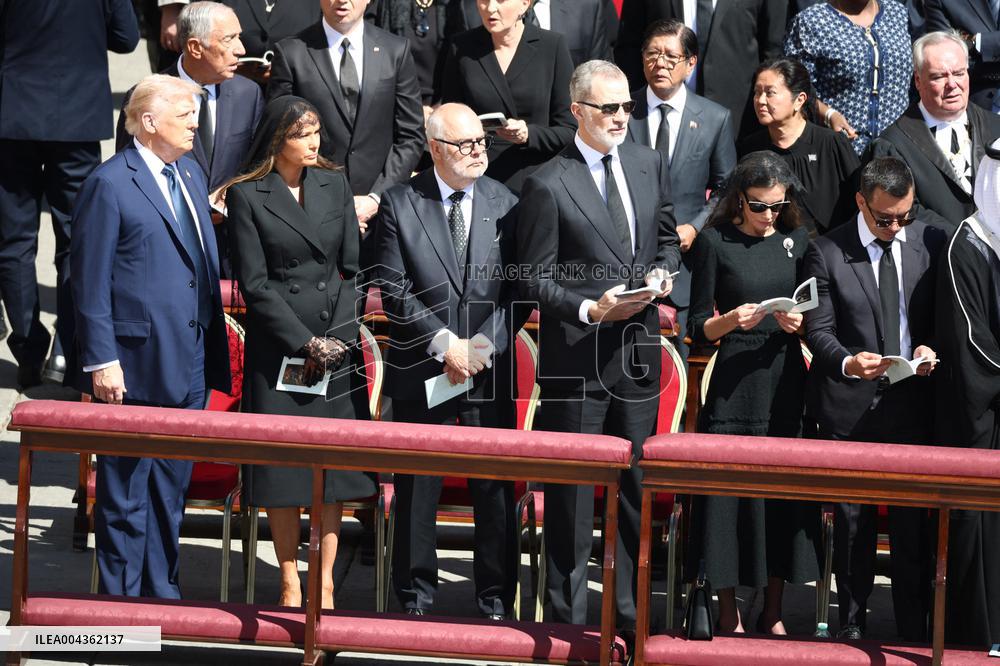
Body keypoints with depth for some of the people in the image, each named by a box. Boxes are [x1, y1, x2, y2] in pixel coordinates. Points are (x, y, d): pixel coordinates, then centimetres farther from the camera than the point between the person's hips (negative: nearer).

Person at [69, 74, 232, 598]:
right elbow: (90, 282, -12)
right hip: (136, 367, -7)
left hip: (188, 365, 8)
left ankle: (162, 590, 27)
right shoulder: (109, 184, -11)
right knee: (125, 490, 3)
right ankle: (122, 599, 11)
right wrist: (101, 360, -16)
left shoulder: (190, 173, 12)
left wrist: (212, 348, 14)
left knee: (172, 485, 16)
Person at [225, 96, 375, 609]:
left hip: (337, 344, 3)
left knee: (334, 465, 2)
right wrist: (305, 342, -12)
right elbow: (254, 283, -6)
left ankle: (325, 583, 8)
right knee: (282, 466, 0)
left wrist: (337, 338, -4)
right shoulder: (246, 195, -3)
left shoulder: (335, 186, 9)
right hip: (278, 346, -3)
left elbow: (351, 269, 9)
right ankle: (290, 582, 10)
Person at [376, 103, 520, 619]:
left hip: (490, 368, 1)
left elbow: (518, 288, 3)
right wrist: (445, 344, -12)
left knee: (495, 487, 2)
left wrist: (483, 345, -9)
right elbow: (395, 292, -5)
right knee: (417, 486, 5)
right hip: (421, 370, -1)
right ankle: (415, 595, 17)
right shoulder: (400, 204, 0)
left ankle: (496, 597, 11)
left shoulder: (505, 204, 5)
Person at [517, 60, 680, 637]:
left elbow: (668, 237, 20)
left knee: (637, 484, 12)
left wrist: (662, 272, -1)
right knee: (572, 488, 3)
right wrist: (589, 309, -21)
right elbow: (536, 279, -7)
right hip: (577, 357, -5)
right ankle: (570, 616, 13)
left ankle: (631, 611, 23)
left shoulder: (650, 164, 8)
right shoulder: (549, 185, -9)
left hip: (639, 350, 5)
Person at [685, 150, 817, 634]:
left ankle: (773, 612, 14)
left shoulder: (796, 240, 9)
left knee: (785, 491, 4)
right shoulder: (715, 242, -1)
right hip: (734, 386, -3)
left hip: (786, 381, 3)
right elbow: (698, 329, -1)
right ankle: (728, 613, 7)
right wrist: (732, 321, -19)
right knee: (728, 492, -2)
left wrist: (799, 322, -8)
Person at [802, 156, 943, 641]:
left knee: (914, 522, 1)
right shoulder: (827, 252, -2)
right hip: (850, 406, -1)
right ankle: (852, 624, 18)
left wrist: (931, 348, -10)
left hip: (913, 402, 1)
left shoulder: (932, 244, 4)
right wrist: (847, 362, -23)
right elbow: (818, 329, -4)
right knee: (852, 520, 8)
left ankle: (914, 632, 8)